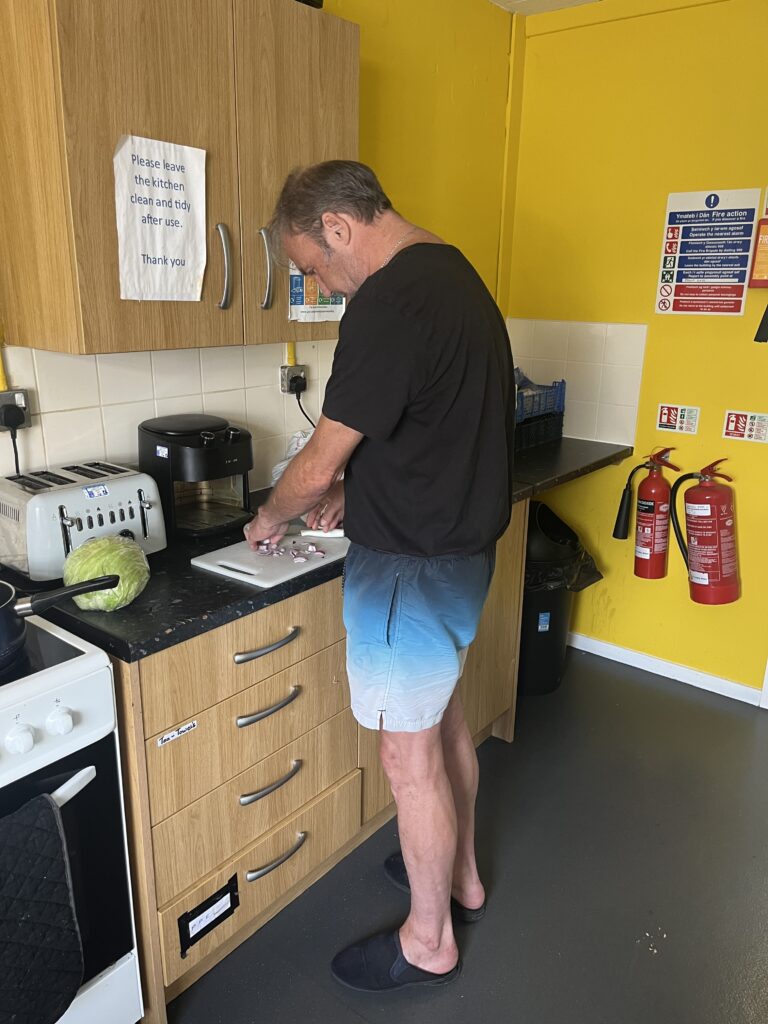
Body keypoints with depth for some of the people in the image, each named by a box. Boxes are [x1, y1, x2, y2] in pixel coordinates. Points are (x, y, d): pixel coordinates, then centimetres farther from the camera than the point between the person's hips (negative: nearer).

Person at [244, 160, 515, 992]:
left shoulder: (389, 302, -22)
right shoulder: (455, 276, 10)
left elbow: (320, 460, -17)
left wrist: (272, 516, 3)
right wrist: (352, 490, 12)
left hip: (412, 565, -10)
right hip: (462, 546, 10)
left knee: (409, 753, 7)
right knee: (443, 717, 23)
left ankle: (429, 942, 30)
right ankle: (461, 876, 45)